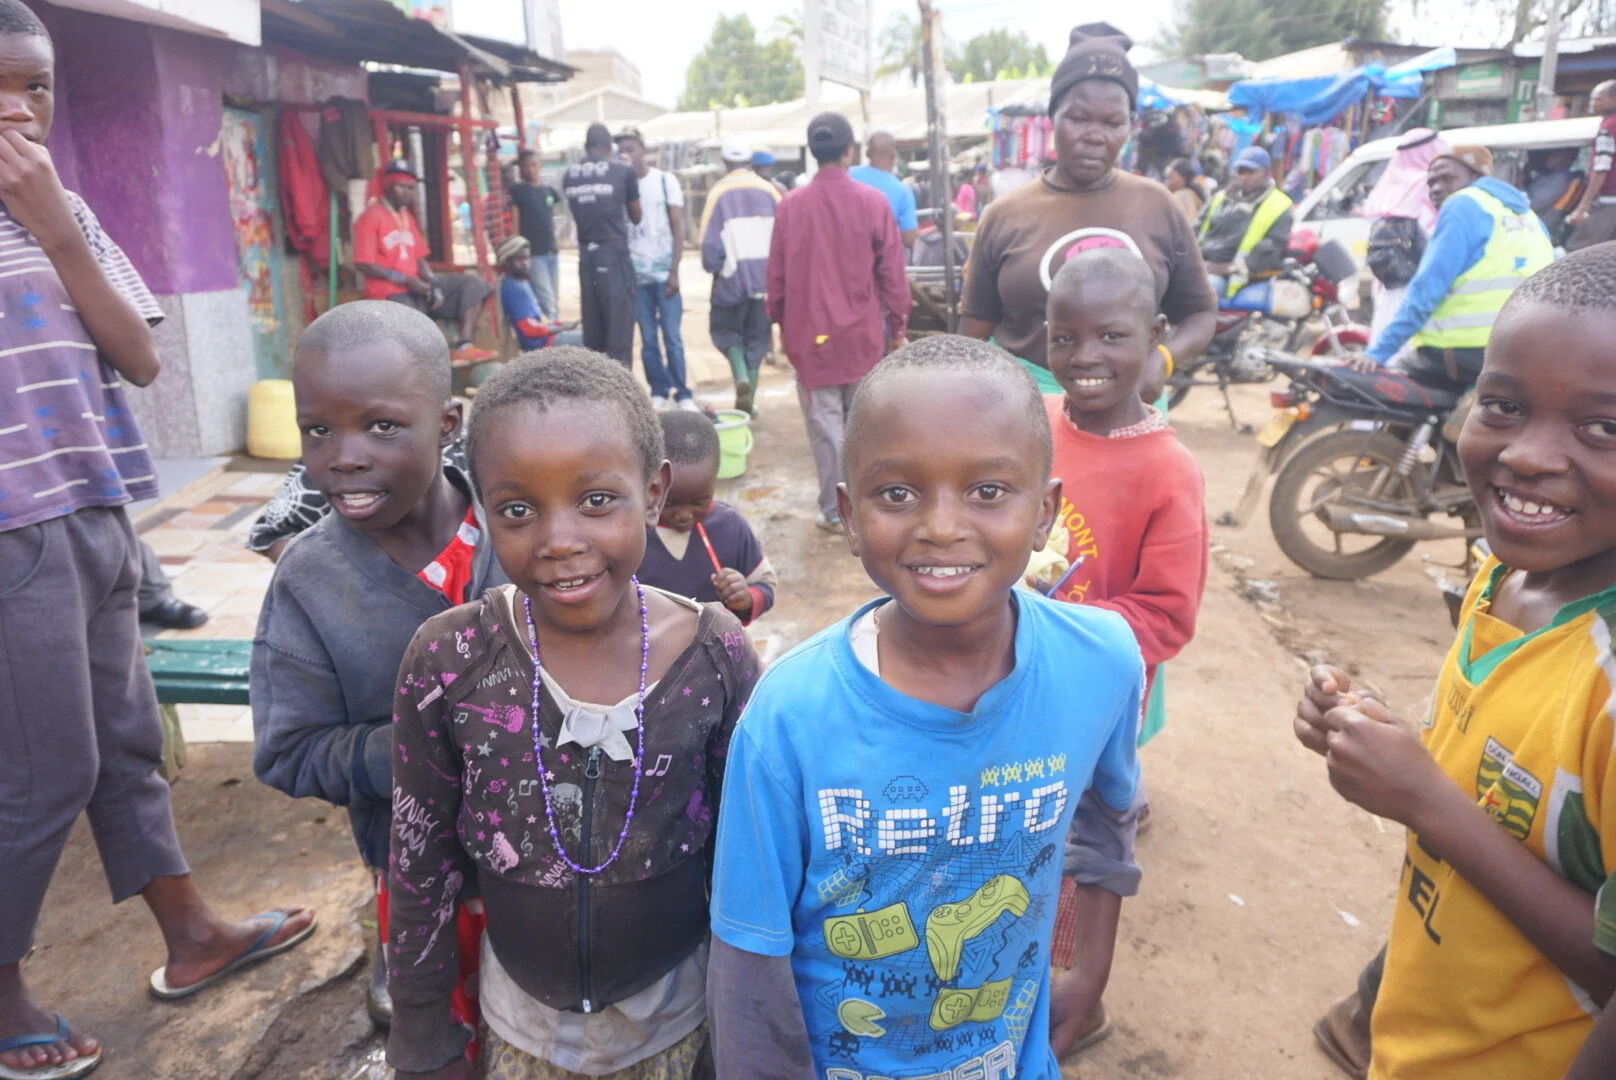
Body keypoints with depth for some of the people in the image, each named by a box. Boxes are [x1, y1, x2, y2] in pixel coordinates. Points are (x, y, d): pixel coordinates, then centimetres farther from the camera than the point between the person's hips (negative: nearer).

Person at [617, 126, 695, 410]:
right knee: (648, 339, 3)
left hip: (665, 272, -2)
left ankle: (682, 393, 3)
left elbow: (678, 229, 0)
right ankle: (659, 391, 12)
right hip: (636, 274, 2)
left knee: (673, 337, -4)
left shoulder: (666, 181, 1)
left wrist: (675, 271, -9)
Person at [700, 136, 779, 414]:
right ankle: (747, 401, 14)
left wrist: (713, 266, 8)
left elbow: (709, 242, -10)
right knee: (757, 337, 14)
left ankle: (741, 375, -8)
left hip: (732, 279, -2)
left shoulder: (719, 193, -6)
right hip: (766, 280, 2)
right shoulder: (769, 191, 2)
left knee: (725, 329, 17)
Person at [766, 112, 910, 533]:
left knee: (825, 423, 6)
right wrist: (898, 325, 7)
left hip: (810, 333, 0)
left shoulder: (791, 205, -4)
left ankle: (835, 511, 9)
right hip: (864, 333, 0)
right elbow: (892, 272, -3)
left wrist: (781, 322, 15)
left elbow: (777, 274, 2)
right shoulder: (872, 202, -6)